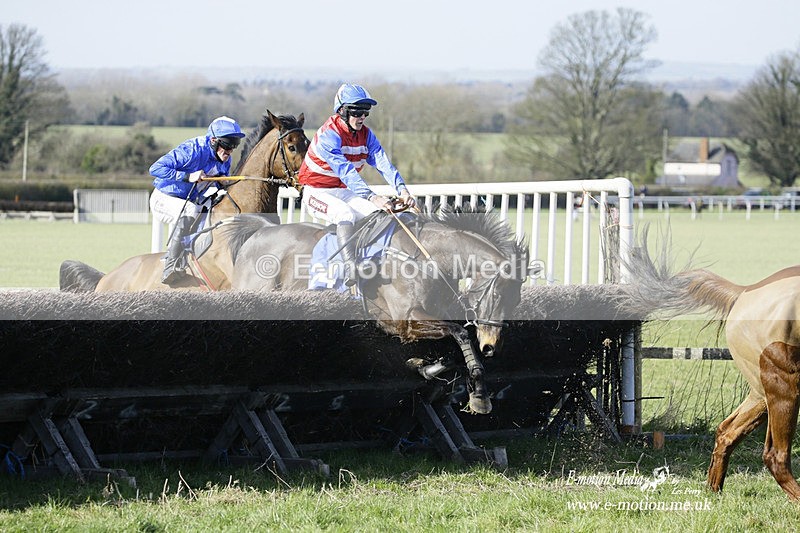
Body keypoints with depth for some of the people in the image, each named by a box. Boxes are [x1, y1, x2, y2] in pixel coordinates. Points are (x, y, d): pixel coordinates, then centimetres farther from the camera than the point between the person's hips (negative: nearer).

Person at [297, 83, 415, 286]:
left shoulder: (366, 135, 1)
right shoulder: (328, 135, -23)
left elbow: (384, 163, -11)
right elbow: (346, 171, -33)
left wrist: (402, 189, -29)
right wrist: (372, 197, -43)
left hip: (344, 192, 7)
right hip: (318, 192, -7)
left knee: (382, 214, -14)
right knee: (346, 214, -35)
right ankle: (350, 270, -45)